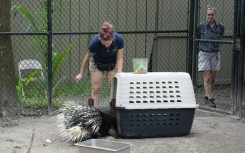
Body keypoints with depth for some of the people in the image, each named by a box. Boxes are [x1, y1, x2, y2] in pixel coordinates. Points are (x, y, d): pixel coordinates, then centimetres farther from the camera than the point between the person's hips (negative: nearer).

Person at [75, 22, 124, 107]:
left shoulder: (119, 39, -33)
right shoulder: (95, 41, -34)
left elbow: (120, 58, -20)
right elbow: (87, 57, -16)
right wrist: (81, 74, -7)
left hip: (113, 64, 1)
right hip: (97, 64, -1)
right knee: (96, 89, -4)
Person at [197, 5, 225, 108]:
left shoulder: (220, 27, 0)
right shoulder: (201, 26, -6)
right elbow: (196, 37, 10)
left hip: (215, 54, 3)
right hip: (204, 53, -3)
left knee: (212, 78, 8)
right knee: (207, 77, -8)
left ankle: (206, 96, 21)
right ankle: (210, 98, -8)